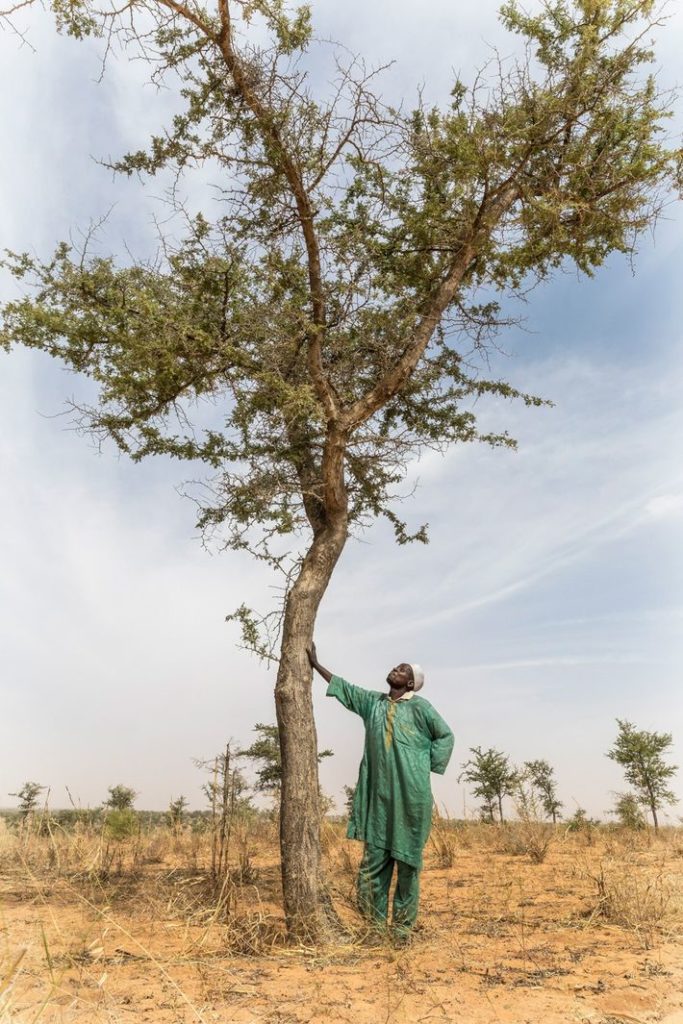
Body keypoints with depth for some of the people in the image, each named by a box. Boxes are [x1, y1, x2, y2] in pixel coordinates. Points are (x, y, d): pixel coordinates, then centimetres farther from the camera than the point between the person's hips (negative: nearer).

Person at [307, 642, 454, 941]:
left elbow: (445, 736, 3)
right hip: (378, 795, 4)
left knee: (407, 860, 4)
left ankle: (402, 925, 16)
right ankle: (374, 922, 19)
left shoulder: (419, 706, -4)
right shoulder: (373, 701, 9)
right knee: (374, 858, 7)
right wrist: (315, 664, 22)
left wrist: (425, 766, -2)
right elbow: (343, 687, 19)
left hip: (410, 796, -4)